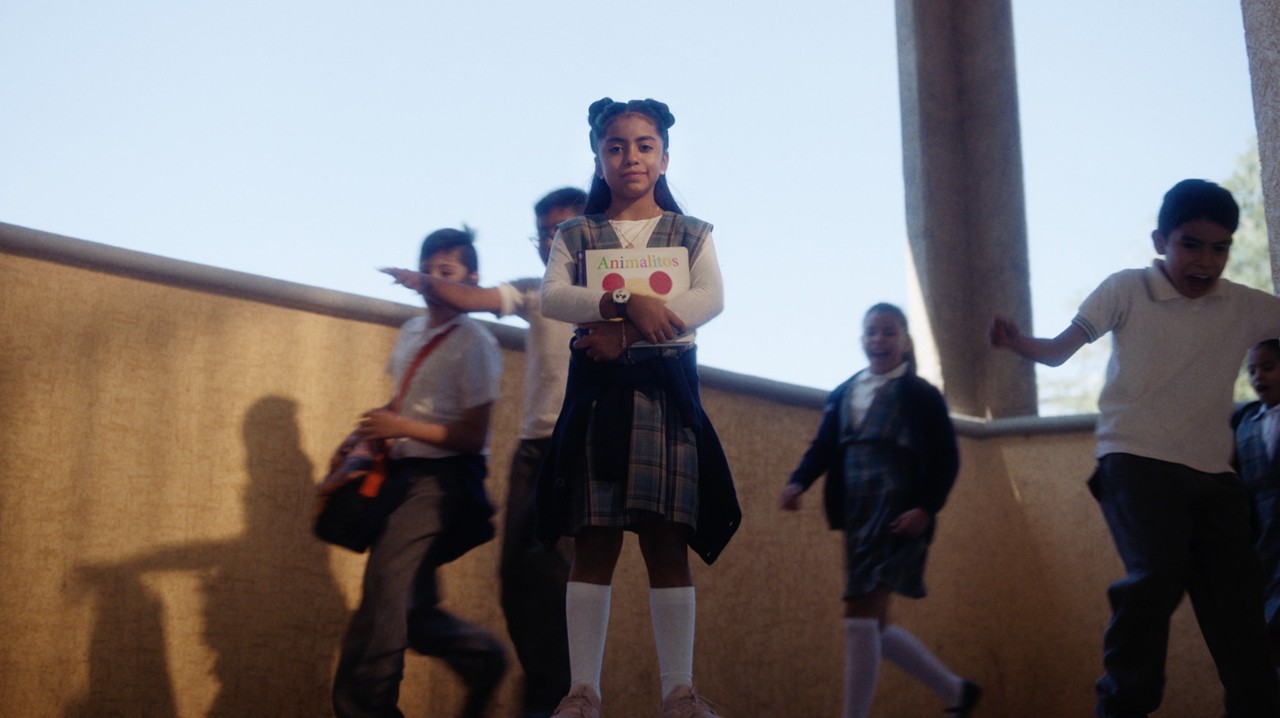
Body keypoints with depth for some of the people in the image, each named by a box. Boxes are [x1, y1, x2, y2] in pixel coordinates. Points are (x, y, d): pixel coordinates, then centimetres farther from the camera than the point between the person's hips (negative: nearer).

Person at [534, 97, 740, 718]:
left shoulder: (691, 234, 14)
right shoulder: (575, 235, 13)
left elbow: (711, 298, -4)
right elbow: (552, 297, -4)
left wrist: (625, 334, -14)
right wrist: (626, 304, -21)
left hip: (666, 392, 0)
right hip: (596, 392, 0)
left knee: (668, 544, -2)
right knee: (594, 544, -2)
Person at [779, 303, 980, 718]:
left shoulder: (921, 395, 3)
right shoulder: (842, 395, 17)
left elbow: (946, 459, -3)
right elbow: (823, 447, 9)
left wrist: (927, 508, -16)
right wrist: (798, 482, -10)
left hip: (897, 515, -7)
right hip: (856, 516, 7)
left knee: (860, 614, -16)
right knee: (873, 625, 10)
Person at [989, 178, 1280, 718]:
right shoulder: (1127, 289, -2)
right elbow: (1059, 350, -9)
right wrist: (1017, 343, -29)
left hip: (1212, 473, 5)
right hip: (1137, 462, -5)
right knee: (1158, 571, -26)